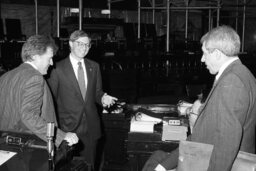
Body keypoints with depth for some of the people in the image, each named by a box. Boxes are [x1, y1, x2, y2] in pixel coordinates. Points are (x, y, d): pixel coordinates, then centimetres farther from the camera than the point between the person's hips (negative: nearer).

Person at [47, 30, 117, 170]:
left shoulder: (94, 67, 8)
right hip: (68, 127, -4)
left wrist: (102, 98, -7)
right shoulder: (58, 68, -6)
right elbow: (51, 98, -3)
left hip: (91, 127, 4)